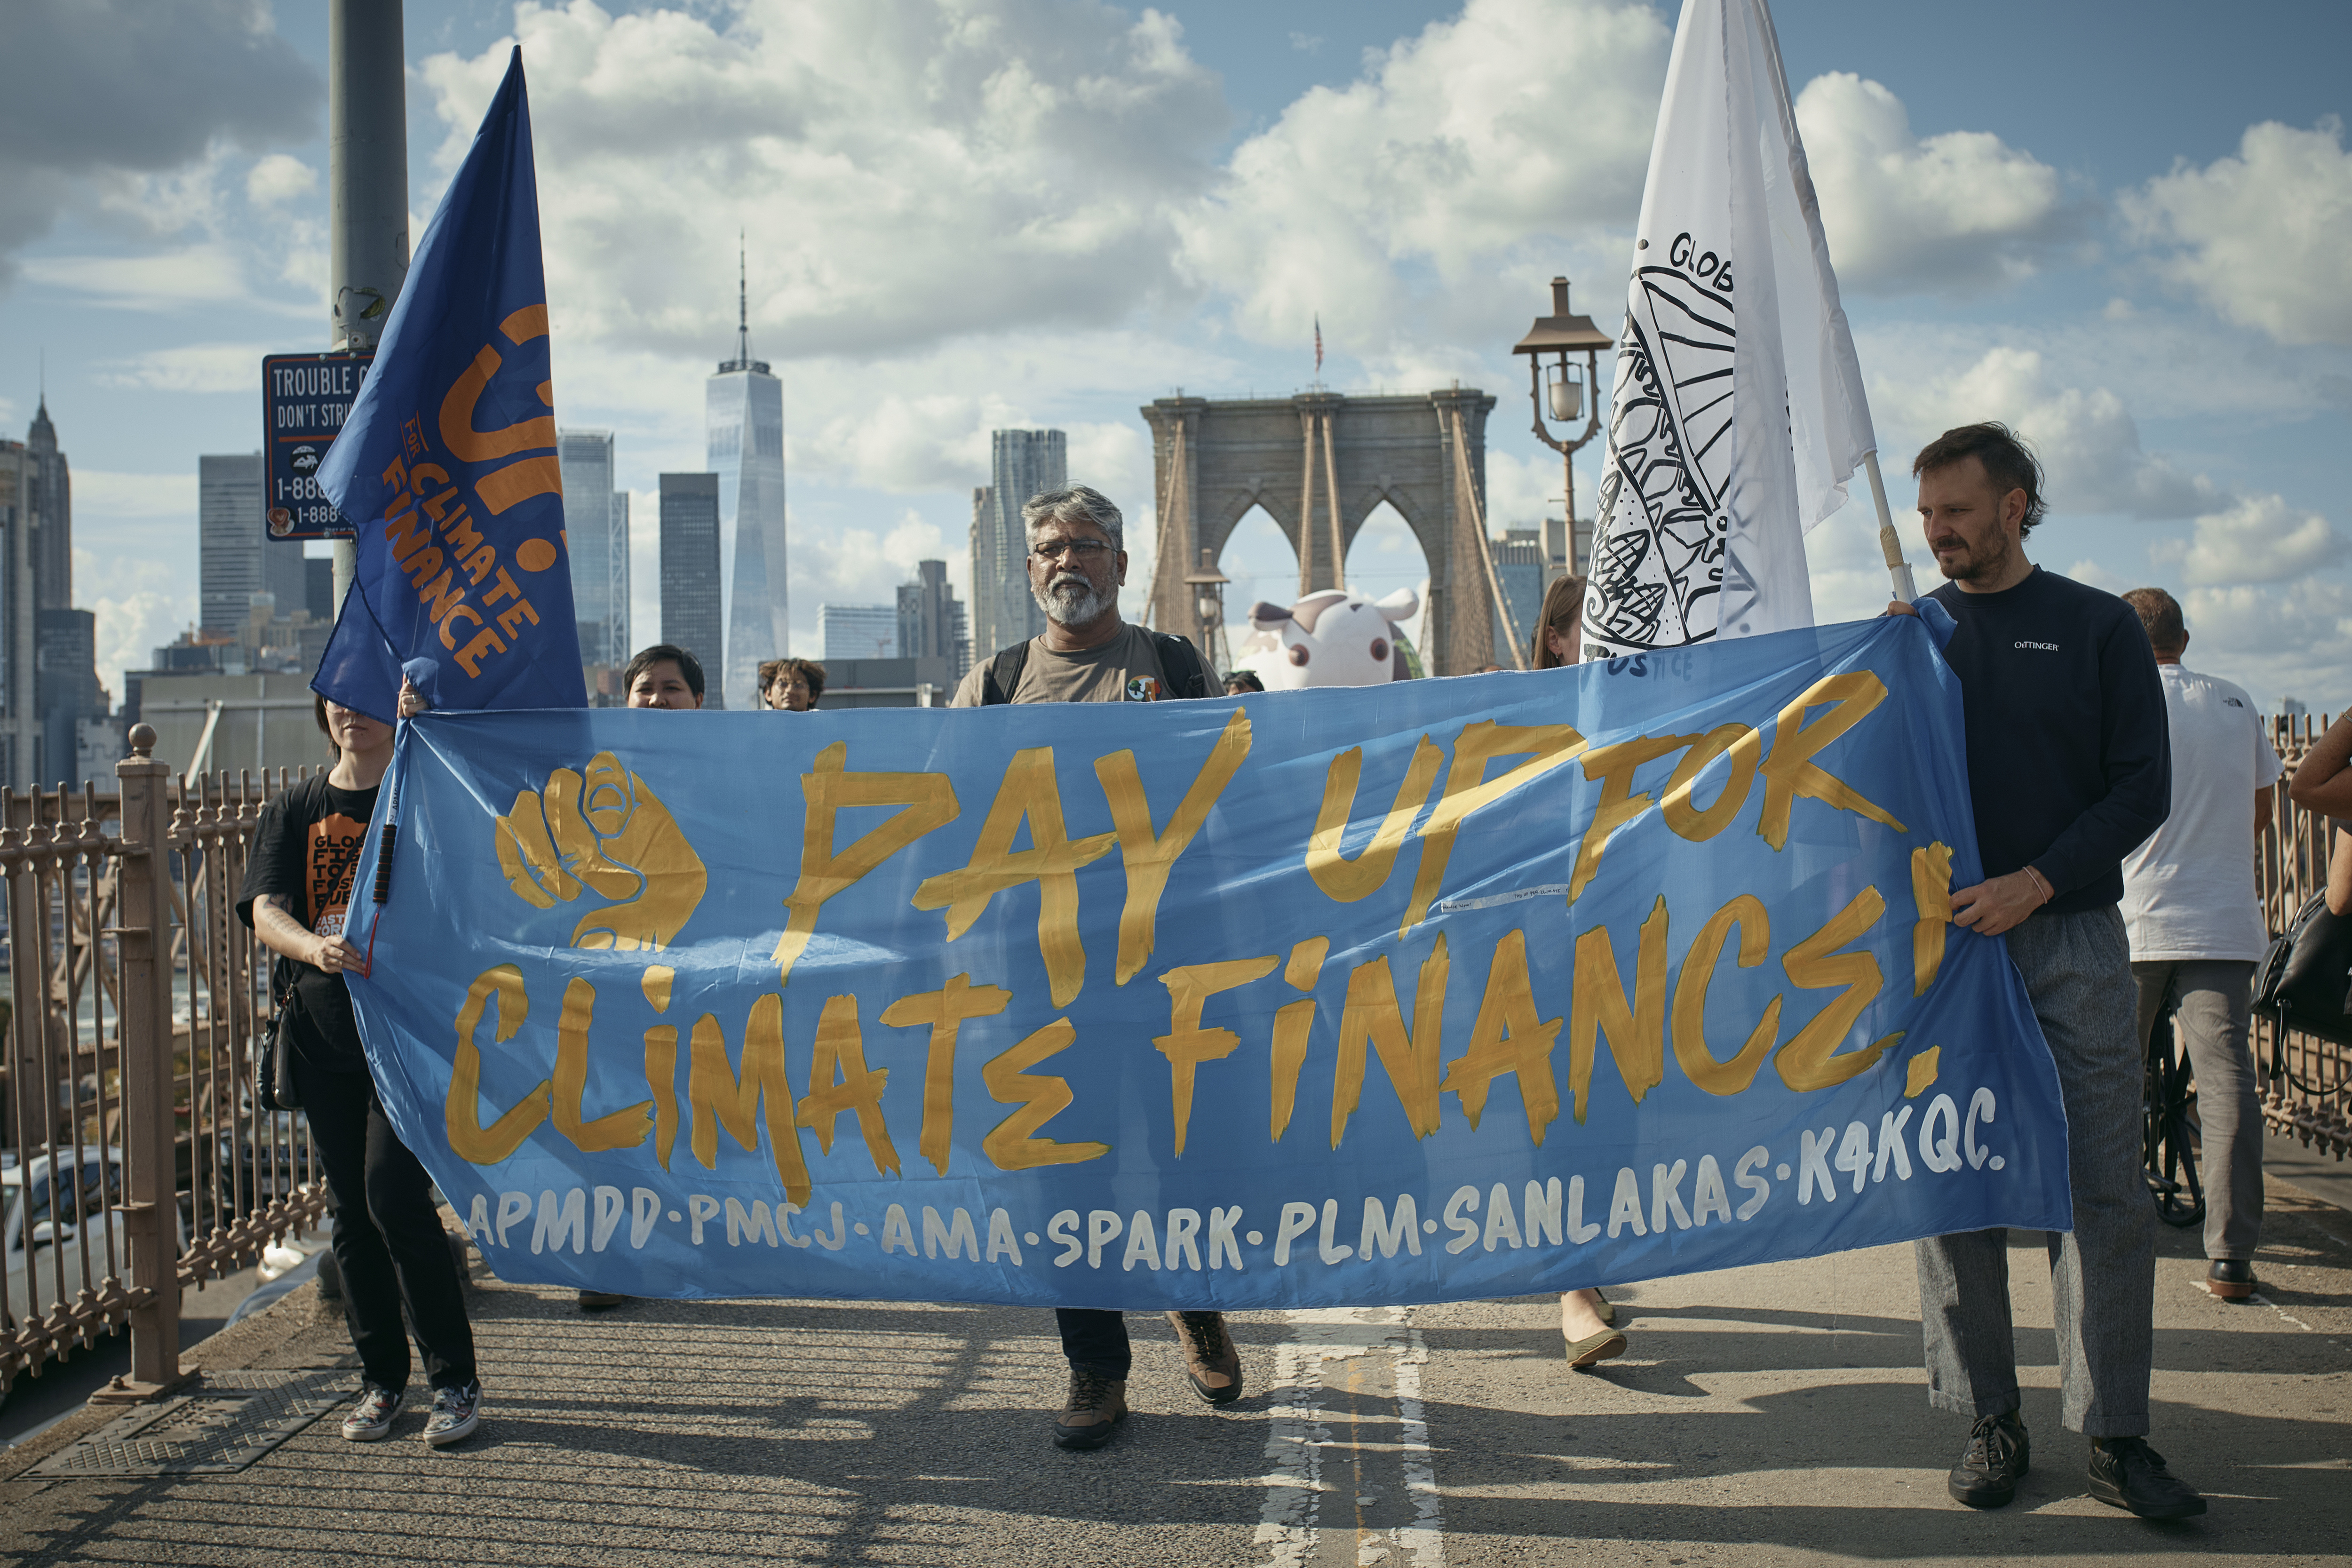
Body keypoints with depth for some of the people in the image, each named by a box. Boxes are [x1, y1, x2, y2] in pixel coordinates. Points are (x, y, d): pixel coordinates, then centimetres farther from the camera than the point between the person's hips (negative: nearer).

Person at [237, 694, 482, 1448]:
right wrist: (316, 948, -27)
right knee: (351, 1210, 8)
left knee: (395, 1200, -12)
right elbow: (265, 910, -3)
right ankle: (380, 1379, 22)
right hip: (321, 1033, 4)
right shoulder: (293, 811, 10)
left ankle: (456, 1380, 0)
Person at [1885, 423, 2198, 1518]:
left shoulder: (2099, 628, 7)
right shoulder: (1910, 629, 11)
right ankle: (1989, 1420, 12)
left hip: (2072, 937, -1)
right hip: (1941, 940, 1)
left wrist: (2035, 883, -11)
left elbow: (2143, 788, 0)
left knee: (2107, 1188, -3)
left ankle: (2113, 1432, 4)